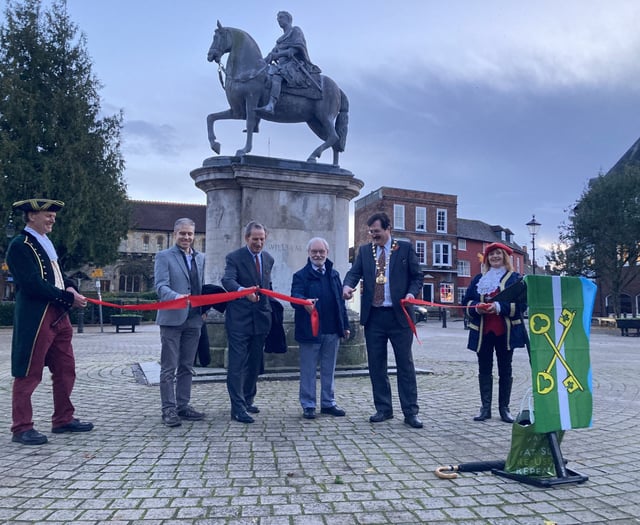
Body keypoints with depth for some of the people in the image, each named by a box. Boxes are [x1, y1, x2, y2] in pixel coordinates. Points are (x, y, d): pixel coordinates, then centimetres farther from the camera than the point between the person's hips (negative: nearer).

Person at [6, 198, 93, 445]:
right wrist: (69, 297, -16)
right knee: (29, 374, 1)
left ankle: (63, 420, 25)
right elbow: (33, 285, -20)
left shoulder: (46, 243, 17)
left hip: (58, 316, 9)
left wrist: (70, 287, -1)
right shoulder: (20, 245, -10)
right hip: (35, 318, -9)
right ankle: (22, 427, 12)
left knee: (66, 369, 13)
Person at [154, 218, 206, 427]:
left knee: (187, 367, 12)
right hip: (172, 318, -5)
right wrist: (177, 296, -31)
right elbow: (161, 286, -13)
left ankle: (183, 406, 20)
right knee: (169, 368, 0)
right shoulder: (164, 257, -1)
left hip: (193, 320, 5)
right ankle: (168, 409, 7)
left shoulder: (200, 258, 16)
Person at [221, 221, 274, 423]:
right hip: (239, 319, -6)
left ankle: (247, 400, 28)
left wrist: (268, 307, 15)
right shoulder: (234, 257, -8)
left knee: (255, 363, 14)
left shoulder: (268, 259, 12)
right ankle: (238, 408, -1)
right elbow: (228, 280, -25)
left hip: (260, 318, 6)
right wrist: (243, 291, -44)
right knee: (237, 363, -6)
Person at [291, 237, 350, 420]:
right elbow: (295, 296, -18)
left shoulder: (334, 275, 13)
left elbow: (340, 301, 14)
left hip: (332, 330, 5)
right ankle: (308, 405, 14)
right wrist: (305, 302, -40)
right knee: (308, 370, 4)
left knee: (329, 369, 14)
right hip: (310, 330, -4)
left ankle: (328, 403, 25)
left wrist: (345, 325, 12)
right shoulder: (301, 275, -2)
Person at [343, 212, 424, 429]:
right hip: (373, 316, 3)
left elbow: (417, 276, 5)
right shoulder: (364, 251, 11)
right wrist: (348, 285, -22)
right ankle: (383, 409, 20)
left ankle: (410, 412, 9)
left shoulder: (405, 248, 3)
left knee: (405, 364, 1)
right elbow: (354, 272, 0)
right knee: (376, 365, 8)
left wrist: (411, 293, -14)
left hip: (399, 315, -3)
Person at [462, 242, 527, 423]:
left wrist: (500, 307, -20)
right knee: (484, 369, 4)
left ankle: (504, 408, 14)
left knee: (505, 369, 6)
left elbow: (521, 303, -6)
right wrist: (476, 307, -12)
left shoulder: (515, 278, 4)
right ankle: (485, 408, 10)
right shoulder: (478, 279, 14)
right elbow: (466, 301, 10)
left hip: (506, 331, -2)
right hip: (482, 331, 3)